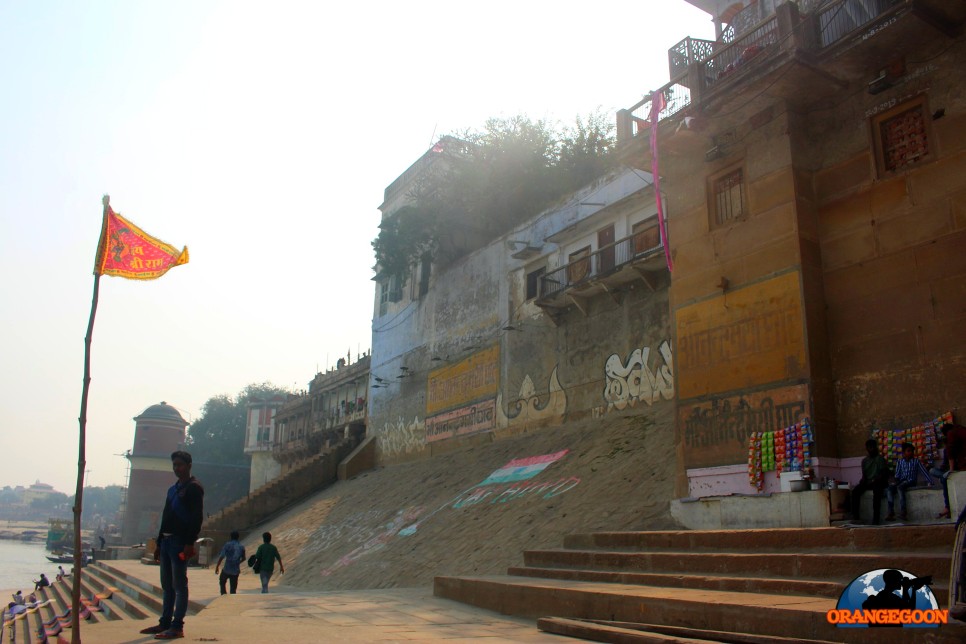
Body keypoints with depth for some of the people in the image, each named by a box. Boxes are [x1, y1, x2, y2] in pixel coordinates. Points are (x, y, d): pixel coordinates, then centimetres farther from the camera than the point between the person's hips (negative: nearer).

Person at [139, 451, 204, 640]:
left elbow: (197, 517, -15)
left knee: (179, 585, -6)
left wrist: (190, 543, -21)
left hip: (180, 542, -9)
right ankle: (165, 623, 19)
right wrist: (159, 543, 19)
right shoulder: (172, 489, 20)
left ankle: (177, 627, -4)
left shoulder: (194, 488, -7)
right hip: (166, 540, 9)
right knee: (167, 585, 12)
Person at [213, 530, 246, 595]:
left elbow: (221, 557, -14)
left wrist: (217, 567, -7)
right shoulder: (241, 547, 4)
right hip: (236, 570, 3)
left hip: (227, 569, -3)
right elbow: (244, 558, 16)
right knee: (233, 588, 10)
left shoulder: (227, 545, -8)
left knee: (222, 582, 22)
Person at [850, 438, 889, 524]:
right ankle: (855, 515, -28)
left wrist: (876, 480, -19)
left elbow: (885, 474, -4)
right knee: (855, 490, -24)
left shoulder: (880, 459, 4)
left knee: (876, 490, -39)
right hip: (868, 482, 5)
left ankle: (876, 517, -42)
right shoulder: (864, 461, 17)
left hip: (878, 482, -5)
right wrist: (862, 480, -6)